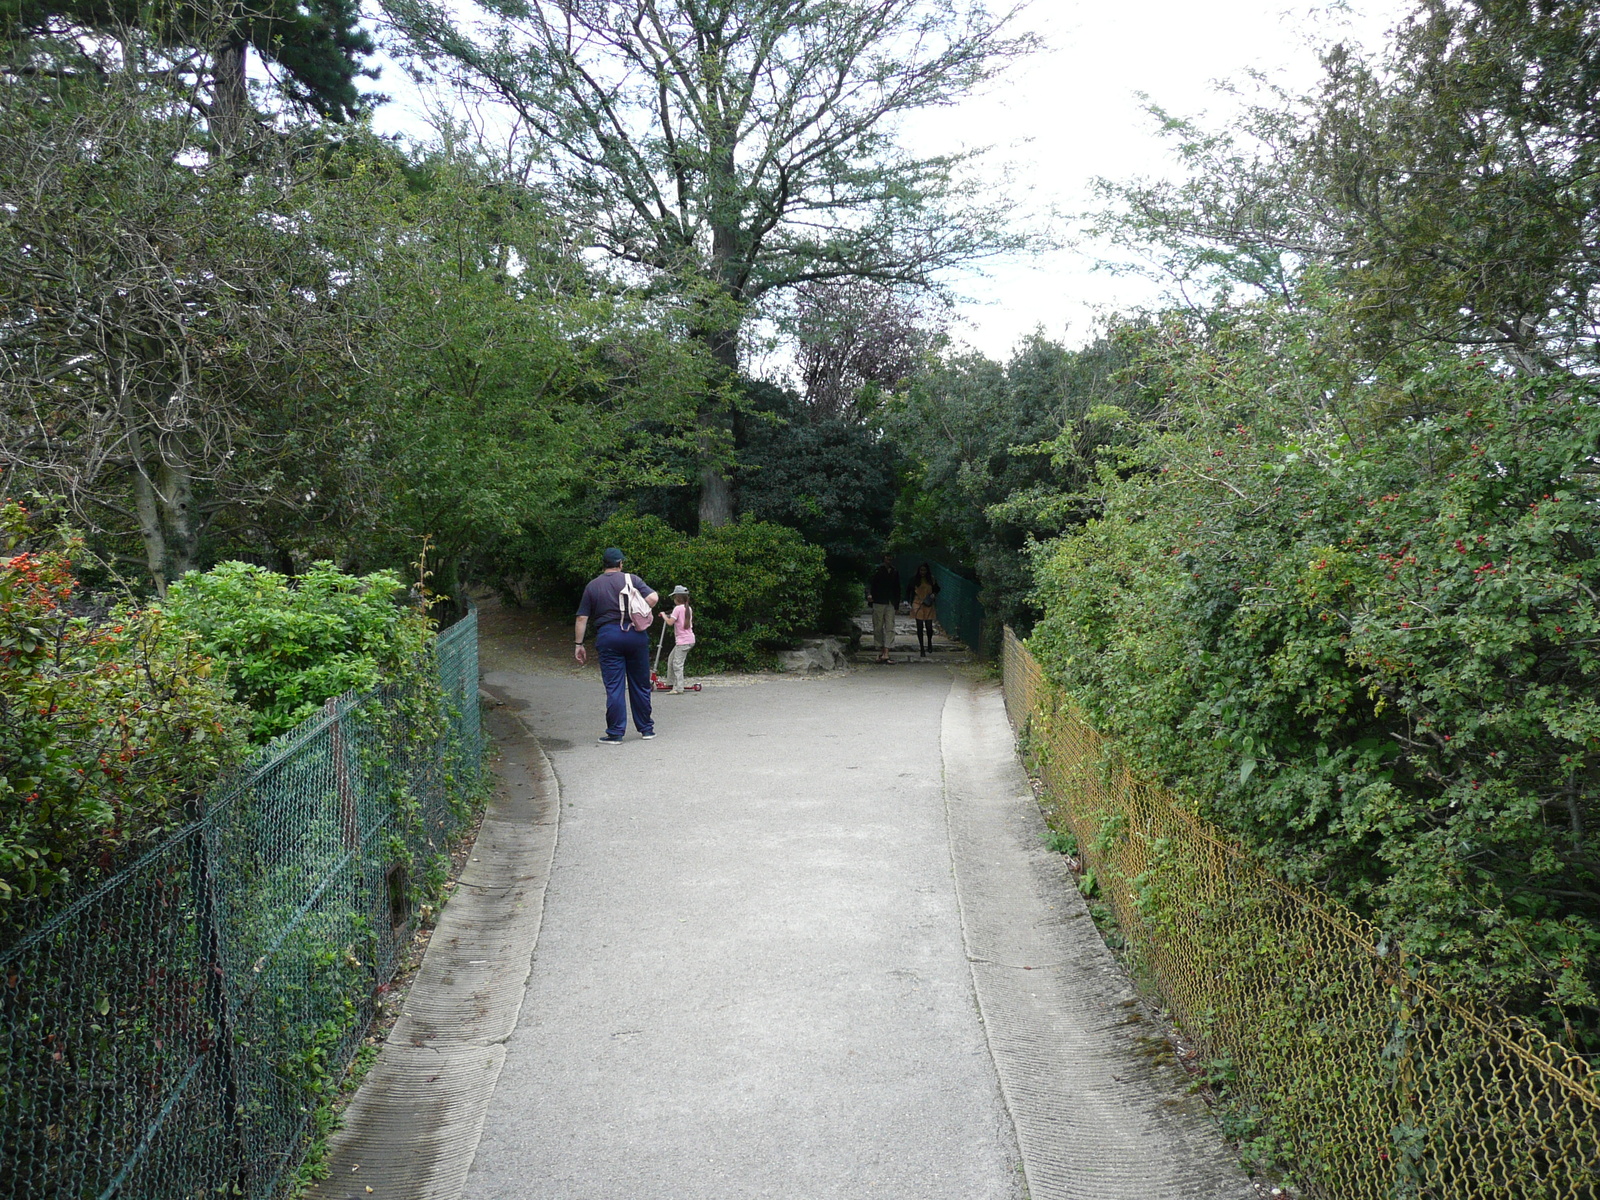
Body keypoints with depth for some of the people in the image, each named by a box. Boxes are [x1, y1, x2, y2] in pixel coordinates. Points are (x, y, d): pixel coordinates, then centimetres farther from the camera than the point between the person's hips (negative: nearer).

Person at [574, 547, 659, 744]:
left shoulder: (592, 586, 7)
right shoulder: (631, 579, 4)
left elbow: (582, 618, 4)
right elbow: (653, 597, -9)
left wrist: (578, 644, 8)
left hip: (607, 636, 0)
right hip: (635, 634, 1)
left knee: (614, 687, 1)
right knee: (640, 684, 10)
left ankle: (615, 733, -1)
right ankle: (646, 728, 19)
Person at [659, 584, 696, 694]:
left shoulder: (678, 608, -12)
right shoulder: (689, 609, 12)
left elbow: (670, 622, -18)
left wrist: (664, 615, 1)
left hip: (683, 640, -9)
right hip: (689, 638, 9)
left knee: (677, 663, -9)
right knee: (671, 659, 20)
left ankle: (678, 689, -13)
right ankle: (671, 682, 26)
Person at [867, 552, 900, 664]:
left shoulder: (895, 573, 13)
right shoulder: (877, 570, 0)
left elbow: (897, 589, 16)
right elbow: (870, 583, -5)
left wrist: (896, 604, 9)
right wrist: (869, 594, -24)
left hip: (890, 604, 3)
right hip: (878, 603, -3)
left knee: (890, 628, -6)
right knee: (878, 627, 3)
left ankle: (885, 654, -9)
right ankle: (881, 650, 16)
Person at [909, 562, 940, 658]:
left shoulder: (931, 579, 4)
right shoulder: (915, 579, 1)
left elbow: (937, 589, 17)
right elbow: (912, 592, 5)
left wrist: (933, 594, -4)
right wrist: (912, 605, -1)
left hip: (928, 606, 1)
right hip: (918, 605, -1)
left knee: (929, 627, -1)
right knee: (920, 627, -1)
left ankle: (929, 643, 29)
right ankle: (922, 648, 6)